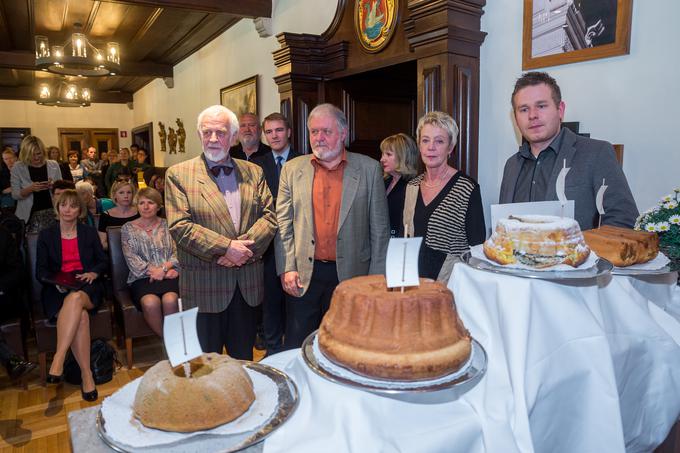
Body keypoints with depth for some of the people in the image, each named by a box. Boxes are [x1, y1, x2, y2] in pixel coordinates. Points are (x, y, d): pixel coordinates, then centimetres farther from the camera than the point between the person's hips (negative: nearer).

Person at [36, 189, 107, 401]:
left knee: (75, 299, -39)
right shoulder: (46, 235, 13)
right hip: (57, 291, 0)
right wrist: (55, 281, -11)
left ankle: (58, 360, -41)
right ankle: (86, 374, -32)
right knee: (81, 316, -34)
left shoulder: (90, 233, 15)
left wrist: (93, 273, -7)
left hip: (87, 288, 0)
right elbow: (40, 272, 9)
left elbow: (103, 262, 15)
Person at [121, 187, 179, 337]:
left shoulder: (167, 225, 13)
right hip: (142, 278, 0)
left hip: (169, 275, 1)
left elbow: (176, 253, 7)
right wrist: (153, 271, -10)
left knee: (170, 300, -33)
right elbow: (131, 259, 2)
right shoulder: (128, 228, 12)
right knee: (150, 302, -34)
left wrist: (164, 268, -11)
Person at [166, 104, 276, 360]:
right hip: (203, 283, -3)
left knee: (243, 356, 18)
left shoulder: (253, 172, 8)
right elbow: (179, 226, -11)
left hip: (248, 283, 3)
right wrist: (225, 247, -17)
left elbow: (269, 216, 1)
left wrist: (246, 246, -16)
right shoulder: (178, 174, -1)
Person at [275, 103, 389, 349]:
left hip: (351, 274, -1)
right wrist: (287, 269, -3)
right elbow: (283, 223, 4)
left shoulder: (369, 169, 0)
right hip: (303, 275, 1)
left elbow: (379, 228, 1)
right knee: (297, 347, 10)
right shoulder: (292, 170, 4)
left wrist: (376, 277, -1)